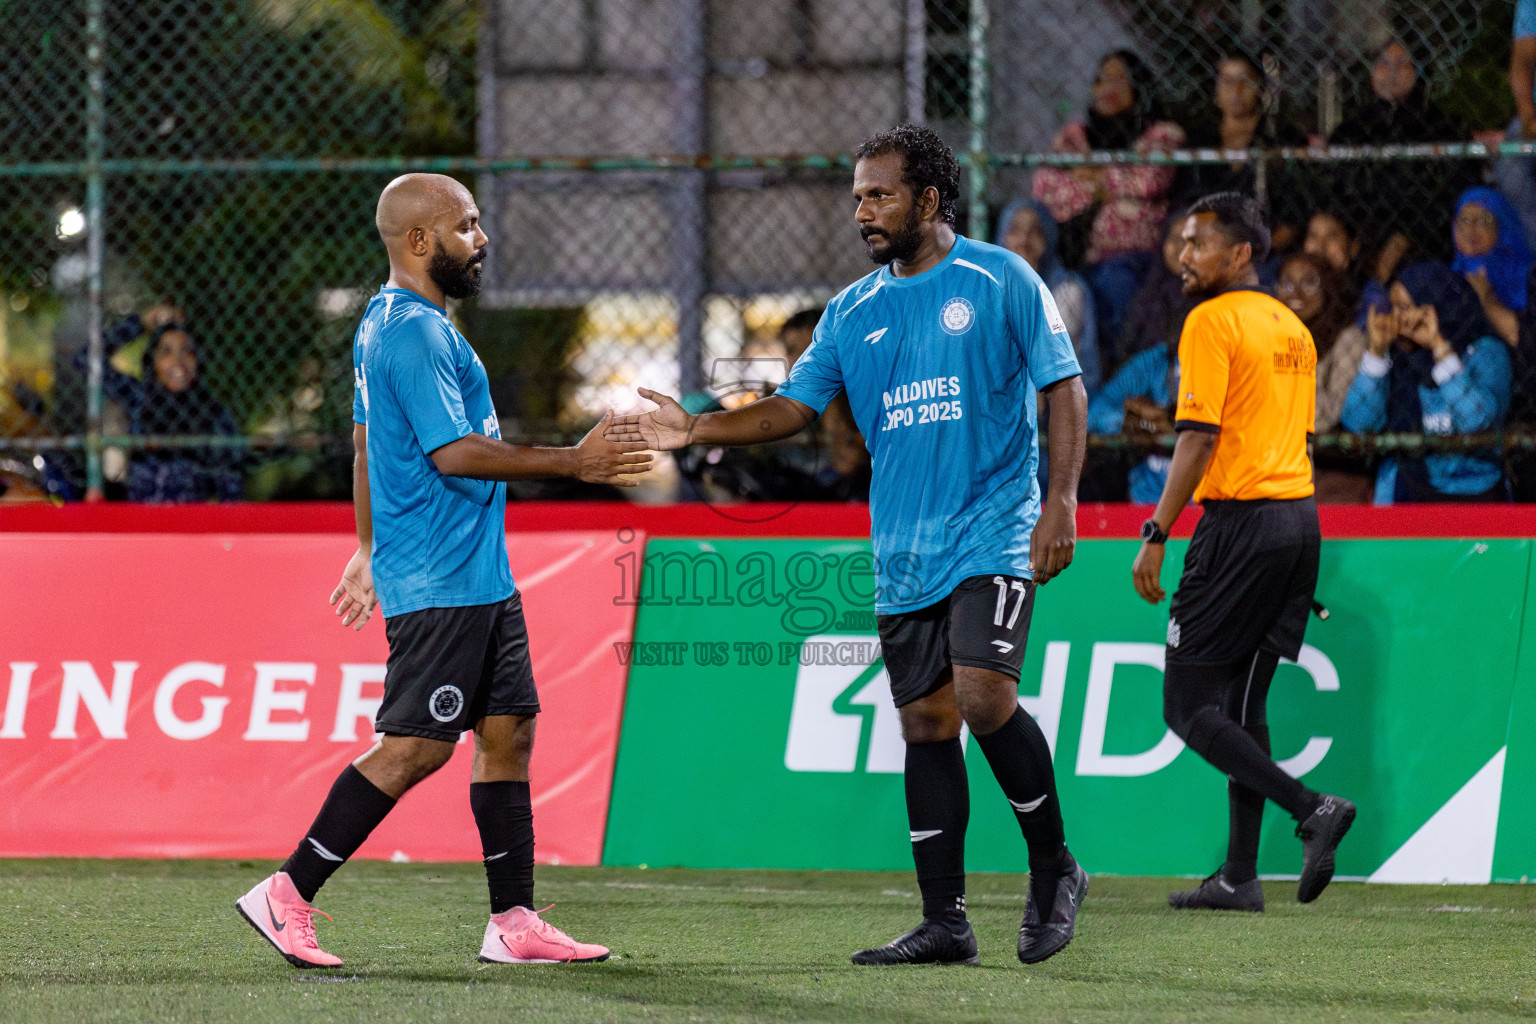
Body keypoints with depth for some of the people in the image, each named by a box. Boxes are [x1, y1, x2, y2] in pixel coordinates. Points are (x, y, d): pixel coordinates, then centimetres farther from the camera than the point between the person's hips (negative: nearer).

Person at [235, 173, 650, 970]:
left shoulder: (388, 322, 16)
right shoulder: (415, 332, -17)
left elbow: (366, 441, 25)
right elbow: (454, 453, -23)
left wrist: (370, 550, 31)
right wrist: (573, 463, -20)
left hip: (480, 577, 11)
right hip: (439, 583, -11)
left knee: (508, 731, 7)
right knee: (416, 746, -10)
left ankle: (513, 922, 7)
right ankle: (286, 896, -5)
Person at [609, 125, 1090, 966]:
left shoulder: (999, 280, -3)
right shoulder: (853, 313, 12)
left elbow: (1064, 388, -3)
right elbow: (792, 407, 11)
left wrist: (1061, 502, -12)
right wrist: (696, 430, -3)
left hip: (992, 538, -6)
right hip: (902, 554, 6)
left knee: (983, 694, -20)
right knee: (926, 722, 4)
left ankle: (1053, 868, -1)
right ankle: (944, 923, 8)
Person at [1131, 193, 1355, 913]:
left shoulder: (1213, 321, -9)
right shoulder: (1293, 329, 17)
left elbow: (1198, 438, -16)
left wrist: (1157, 535, -15)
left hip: (1241, 520, -9)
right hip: (1299, 516, 9)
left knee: (1189, 705, -4)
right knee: (1242, 705, 12)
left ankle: (1311, 809, -17)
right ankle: (1239, 876, 9)